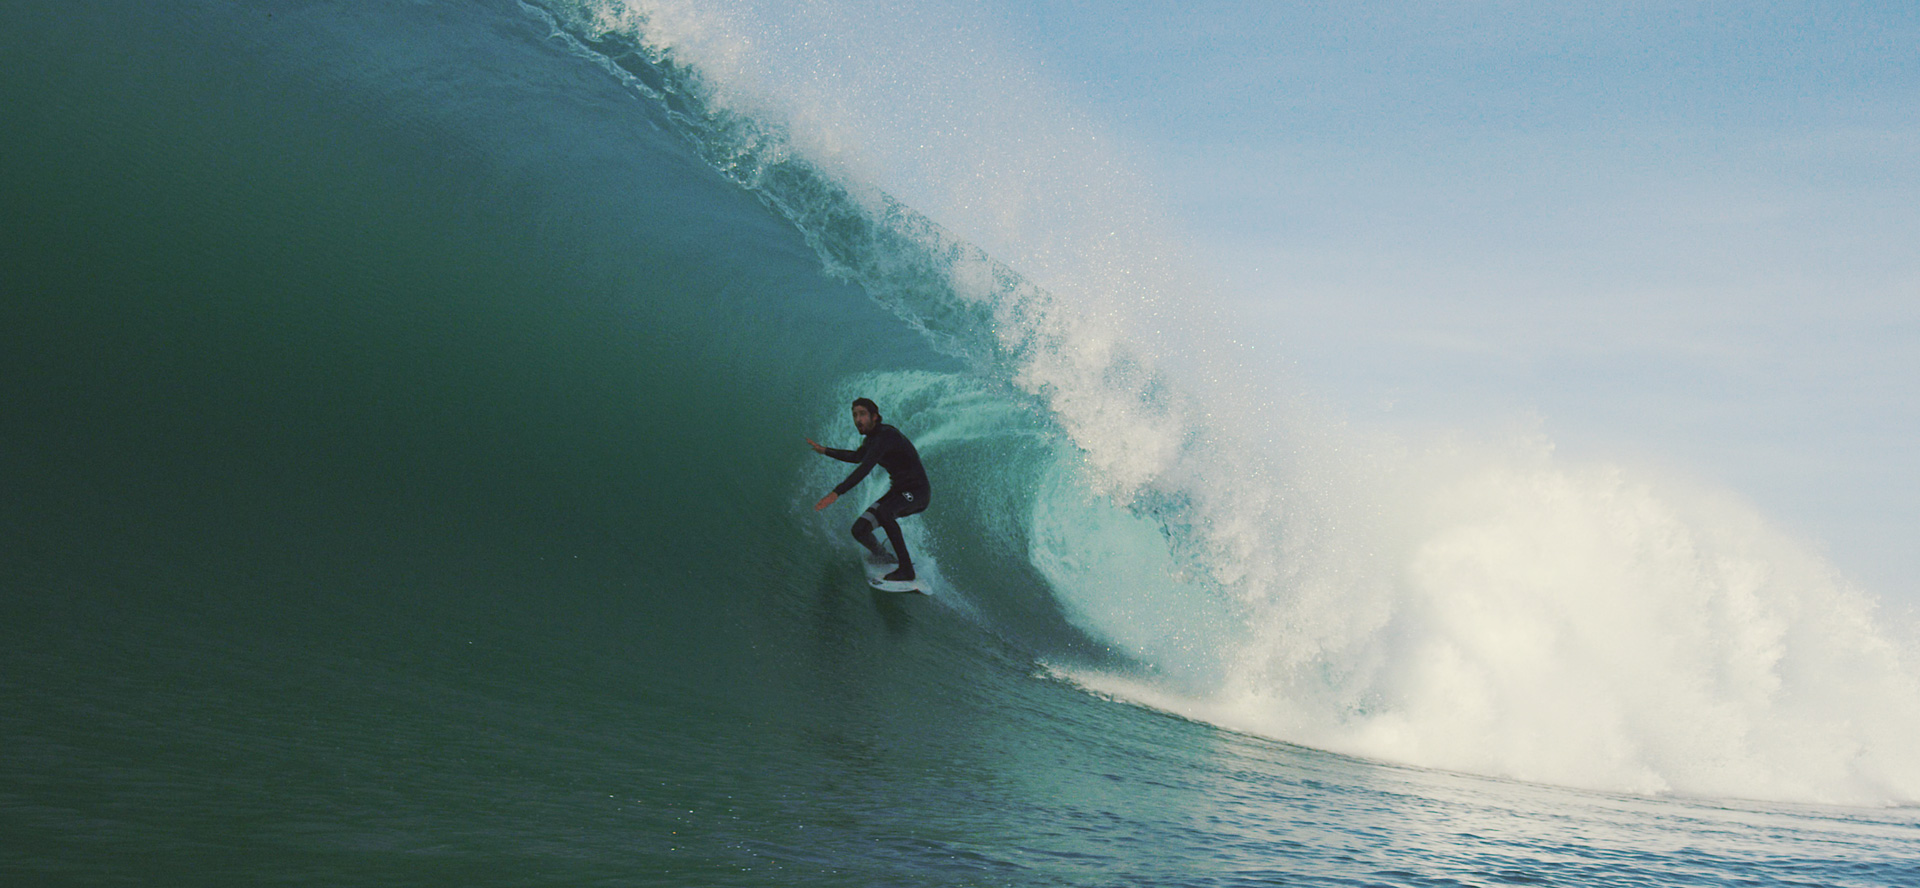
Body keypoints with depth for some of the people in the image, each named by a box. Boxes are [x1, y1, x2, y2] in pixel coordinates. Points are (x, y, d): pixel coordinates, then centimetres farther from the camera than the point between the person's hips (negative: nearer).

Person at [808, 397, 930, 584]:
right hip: (898, 491, 9)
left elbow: (865, 467, -35)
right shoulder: (871, 438, 7)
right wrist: (825, 451, 26)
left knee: (883, 512, -38)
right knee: (860, 530, -5)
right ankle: (884, 559, 22)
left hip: (917, 492, -9)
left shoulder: (885, 435, -23)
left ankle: (906, 569, -29)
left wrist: (836, 493, -41)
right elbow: (857, 457, 29)